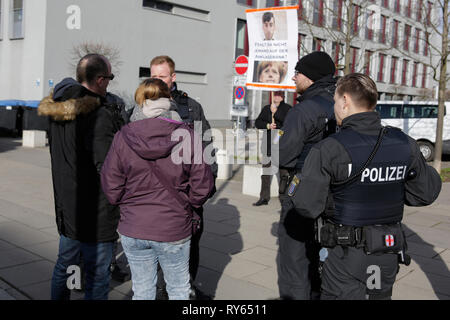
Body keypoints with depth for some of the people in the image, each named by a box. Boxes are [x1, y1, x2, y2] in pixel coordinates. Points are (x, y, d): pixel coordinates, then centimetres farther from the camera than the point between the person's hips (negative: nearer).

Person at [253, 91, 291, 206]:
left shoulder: (287, 108, 1)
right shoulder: (266, 108, 14)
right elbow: (257, 122, 12)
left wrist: (275, 112, -17)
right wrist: (267, 125, -6)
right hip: (269, 145, 5)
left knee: (284, 173, -3)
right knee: (265, 172, 8)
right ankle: (264, 197, 16)